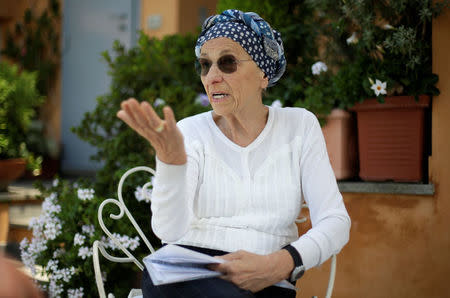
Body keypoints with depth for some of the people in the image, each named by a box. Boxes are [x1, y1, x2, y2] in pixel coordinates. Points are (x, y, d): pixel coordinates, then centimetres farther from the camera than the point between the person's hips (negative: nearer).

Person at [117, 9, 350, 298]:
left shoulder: (299, 126, 8)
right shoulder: (191, 131, 6)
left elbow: (335, 222, 0)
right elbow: (170, 229, -10)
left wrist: (280, 263, -19)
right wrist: (171, 158, -28)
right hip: (186, 274, 1)